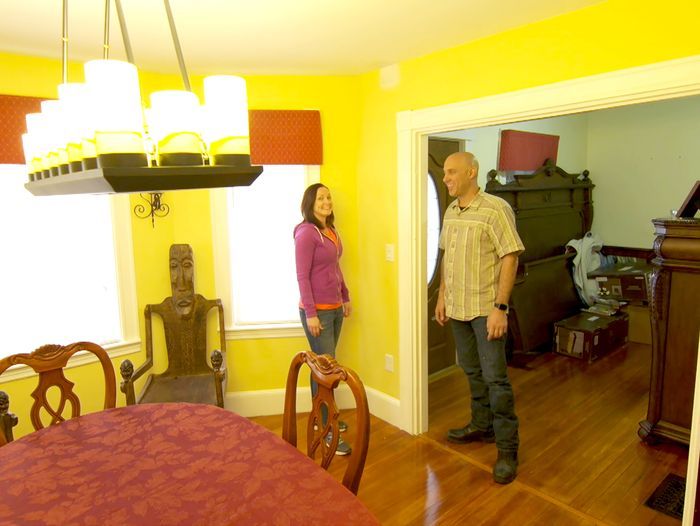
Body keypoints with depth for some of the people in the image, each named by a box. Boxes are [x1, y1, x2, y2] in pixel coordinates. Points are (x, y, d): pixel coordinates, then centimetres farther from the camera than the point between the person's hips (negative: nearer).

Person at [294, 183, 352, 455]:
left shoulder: (331, 230, 10)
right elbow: (302, 277, -16)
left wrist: (346, 298, 19)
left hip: (335, 308, 7)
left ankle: (321, 417, 28)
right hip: (317, 311, -7)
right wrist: (311, 313, -19)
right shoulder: (306, 233, -14)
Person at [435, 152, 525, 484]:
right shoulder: (451, 211, 9)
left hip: (486, 309, -7)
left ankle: (507, 450, 10)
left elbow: (510, 258, -17)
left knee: (495, 378, -2)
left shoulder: (496, 209, -14)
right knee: (473, 372, 18)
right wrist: (442, 296, 13)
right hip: (457, 307, 7)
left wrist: (500, 308, -21)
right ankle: (482, 426, 36)